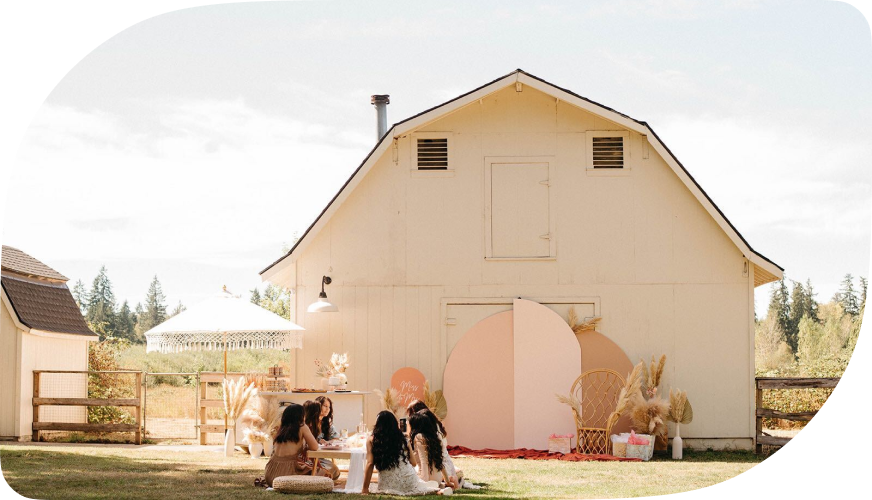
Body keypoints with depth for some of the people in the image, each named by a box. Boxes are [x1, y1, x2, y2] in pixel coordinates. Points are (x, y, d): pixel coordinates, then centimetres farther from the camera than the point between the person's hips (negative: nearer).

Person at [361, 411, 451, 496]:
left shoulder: (372, 440, 1)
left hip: (389, 486, -3)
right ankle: (437, 490, 2)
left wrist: (365, 489, -3)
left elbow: (370, 464, -6)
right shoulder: (402, 439, 8)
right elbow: (414, 463, 12)